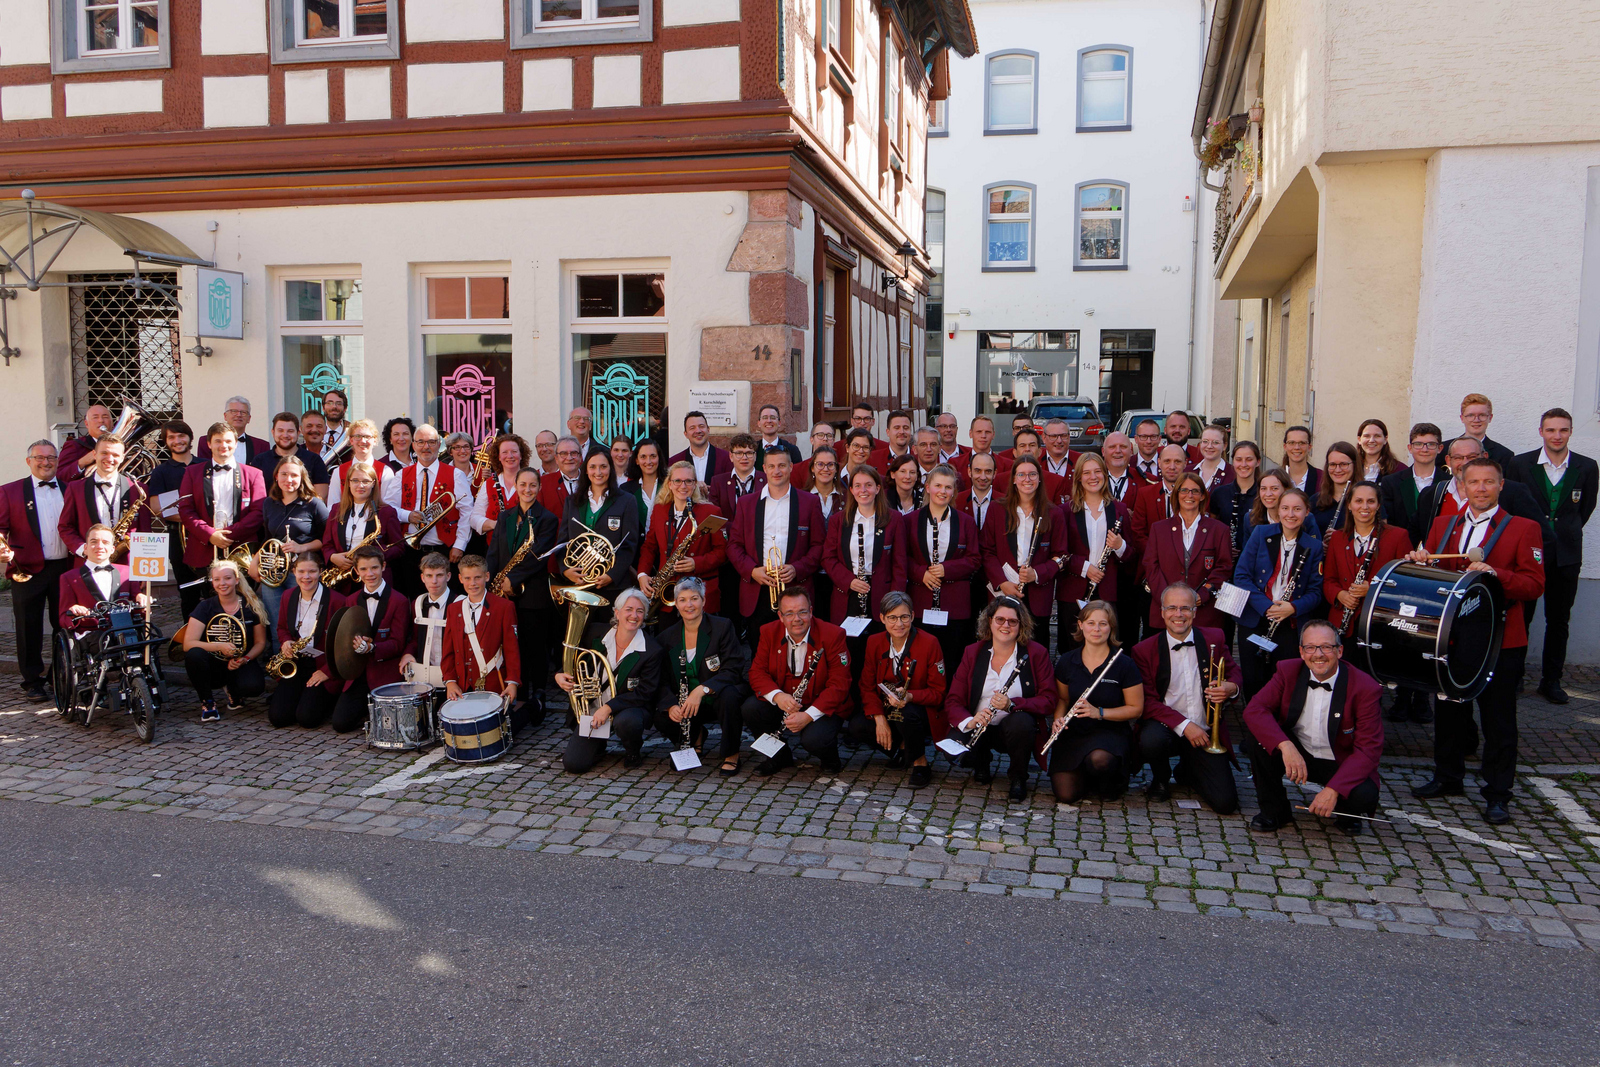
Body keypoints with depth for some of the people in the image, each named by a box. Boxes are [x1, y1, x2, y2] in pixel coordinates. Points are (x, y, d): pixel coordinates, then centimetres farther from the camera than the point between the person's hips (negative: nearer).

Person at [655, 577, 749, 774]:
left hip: (718, 696, -3)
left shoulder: (722, 627, -10)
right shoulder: (667, 637, 2)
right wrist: (671, 705, -22)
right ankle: (696, 736, 11)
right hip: (686, 705, 3)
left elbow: (733, 671, -18)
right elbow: (663, 682, 0)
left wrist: (702, 690, -32)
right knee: (662, 719, -24)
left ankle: (732, 754, -14)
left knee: (728, 696, -37)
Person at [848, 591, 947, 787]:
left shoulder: (929, 643, -12)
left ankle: (920, 762, -10)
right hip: (885, 709, 4)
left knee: (905, 713, -38)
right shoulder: (874, 642, -1)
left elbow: (938, 693, -11)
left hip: (922, 711, -4)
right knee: (856, 727, -23)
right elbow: (867, 686, 0)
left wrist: (910, 697, -31)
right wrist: (879, 718, -17)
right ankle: (900, 746, 5)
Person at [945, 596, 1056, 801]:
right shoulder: (972, 652, 1)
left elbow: (1048, 700, -11)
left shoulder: (1037, 653, -4)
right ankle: (982, 762, 10)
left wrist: (1012, 704, -29)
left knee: (1021, 722, -36)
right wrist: (968, 721, -26)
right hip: (979, 726, 2)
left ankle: (1019, 776, -6)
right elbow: (953, 700, -3)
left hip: (1016, 724, -2)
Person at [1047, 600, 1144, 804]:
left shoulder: (1124, 664, -8)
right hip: (1074, 733, 3)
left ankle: (1113, 782, -1)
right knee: (1065, 795, -17)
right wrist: (1058, 718, -6)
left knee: (1099, 759, -39)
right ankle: (1085, 773, 19)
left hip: (1111, 732, -3)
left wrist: (1099, 712, -18)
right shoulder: (1066, 661, 2)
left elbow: (1136, 709, -4)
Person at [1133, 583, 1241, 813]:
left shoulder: (1214, 638, 3)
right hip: (1167, 727, -2)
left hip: (1206, 733, 2)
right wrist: (1184, 725, -21)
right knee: (1151, 741, -38)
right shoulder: (1144, 650, -5)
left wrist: (1231, 687, -10)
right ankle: (1161, 779, 0)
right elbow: (1148, 701, -8)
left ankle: (1188, 768, 23)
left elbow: (1234, 673, 16)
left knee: (1225, 803, -12)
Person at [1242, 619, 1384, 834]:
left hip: (1340, 764, -2)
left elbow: (1369, 748, -19)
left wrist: (1333, 789, -31)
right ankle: (1275, 810, -5)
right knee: (1256, 733, -24)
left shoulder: (1364, 688, -16)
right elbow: (1254, 709, -20)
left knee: (1364, 796, -33)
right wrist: (1285, 745, -38)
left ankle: (1344, 809, 8)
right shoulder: (1288, 671, -9)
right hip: (1295, 753, 2)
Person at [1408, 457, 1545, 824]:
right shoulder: (1443, 525, 12)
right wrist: (1421, 561, -6)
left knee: (1498, 720, 2)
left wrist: (1495, 574, -25)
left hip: (1500, 642, -4)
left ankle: (1497, 794, 12)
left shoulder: (1523, 528, -2)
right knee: (1449, 710, 15)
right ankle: (1447, 777, 31)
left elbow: (1535, 584, -9)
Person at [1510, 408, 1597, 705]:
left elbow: (1586, 508, 12)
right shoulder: (1521, 464, -3)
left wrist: (1567, 533, 12)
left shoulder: (1587, 467, 1)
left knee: (1559, 621, 9)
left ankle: (1551, 680, 19)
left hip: (1566, 555, 1)